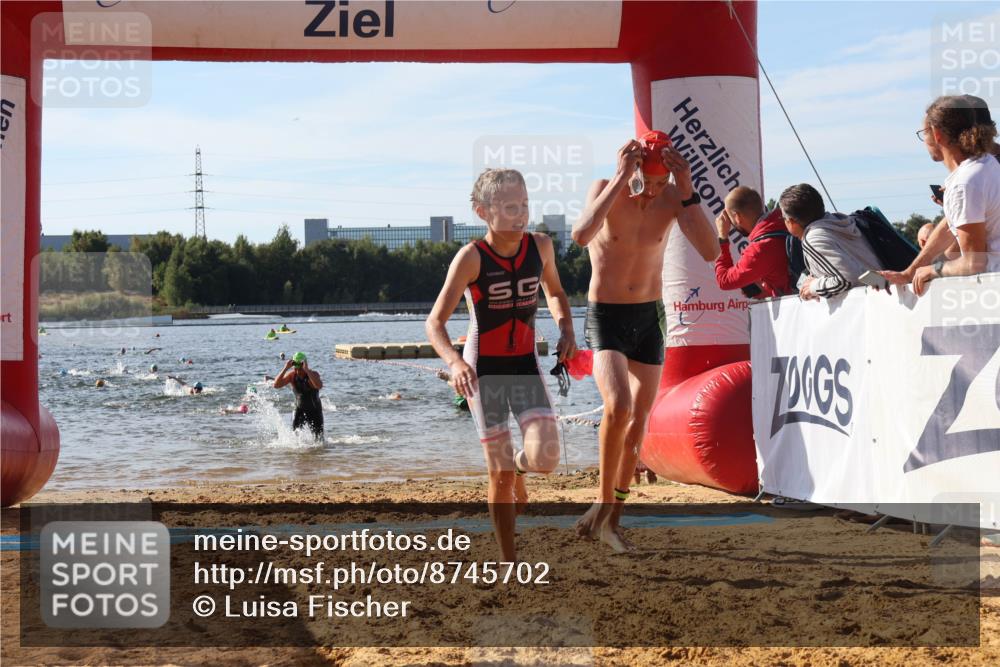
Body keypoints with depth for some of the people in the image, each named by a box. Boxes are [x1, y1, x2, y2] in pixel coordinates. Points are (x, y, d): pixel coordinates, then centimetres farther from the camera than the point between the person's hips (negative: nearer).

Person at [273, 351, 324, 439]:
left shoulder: (313, 374, -21)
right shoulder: (292, 375, -11)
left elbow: (319, 386, -45)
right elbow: (276, 385, -22)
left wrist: (307, 370, -46)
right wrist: (285, 369, -32)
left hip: (314, 411, -3)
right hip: (299, 410, 3)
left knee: (318, 439, 0)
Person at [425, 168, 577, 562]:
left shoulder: (541, 246, -3)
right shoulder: (472, 257, -16)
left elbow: (555, 293, 18)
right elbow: (435, 322, -19)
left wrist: (565, 329, -1)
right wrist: (454, 361, -38)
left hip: (526, 365, 3)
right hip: (483, 369, -3)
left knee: (545, 459, -16)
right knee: (500, 474, -1)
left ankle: (518, 468, 22)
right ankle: (509, 563, 14)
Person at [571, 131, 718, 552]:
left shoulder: (673, 198, -7)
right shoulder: (606, 189, -14)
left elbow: (711, 252, -19)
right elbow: (581, 235, -34)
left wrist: (688, 192, -26)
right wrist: (620, 179, -33)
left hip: (650, 317, 4)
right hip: (605, 316, -4)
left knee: (638, 419, 9)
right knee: (617, 406, -25)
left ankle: (612, 518, 23)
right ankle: (604, 499, -5)